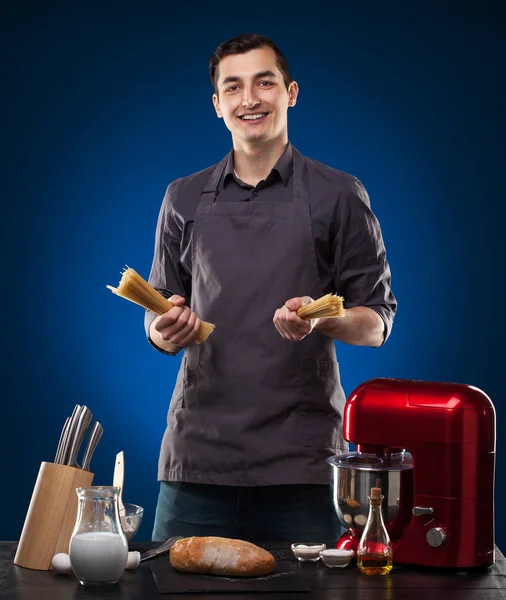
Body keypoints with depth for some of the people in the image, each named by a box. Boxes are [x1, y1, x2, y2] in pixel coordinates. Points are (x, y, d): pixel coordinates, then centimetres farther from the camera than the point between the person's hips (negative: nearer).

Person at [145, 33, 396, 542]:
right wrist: (164, 331, -6)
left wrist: (322, 321, -17)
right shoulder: (184, 199, 14)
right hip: (197, 456, 2)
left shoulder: (338, 196, 5)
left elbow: (377, 321, 4)